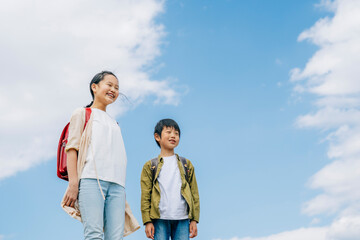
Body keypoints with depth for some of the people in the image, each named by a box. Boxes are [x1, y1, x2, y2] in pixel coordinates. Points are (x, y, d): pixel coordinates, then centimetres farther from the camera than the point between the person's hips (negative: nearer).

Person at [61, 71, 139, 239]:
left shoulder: (114, 123, 32)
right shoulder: (82, 114, 16)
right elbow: (72, 148, 4)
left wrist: (120, 185, 15)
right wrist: (73, 183, -9)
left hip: (116, 183, 5)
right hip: (91, 179, -5)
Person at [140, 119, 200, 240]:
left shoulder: (186, 165, 14)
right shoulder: (149, 166, 9)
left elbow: (194, 194, 12)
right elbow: (145, 196, 4)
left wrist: (194, 220, 5)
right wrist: (147, 221, -4)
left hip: (182, 220, 2)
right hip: (160, 219, -1)